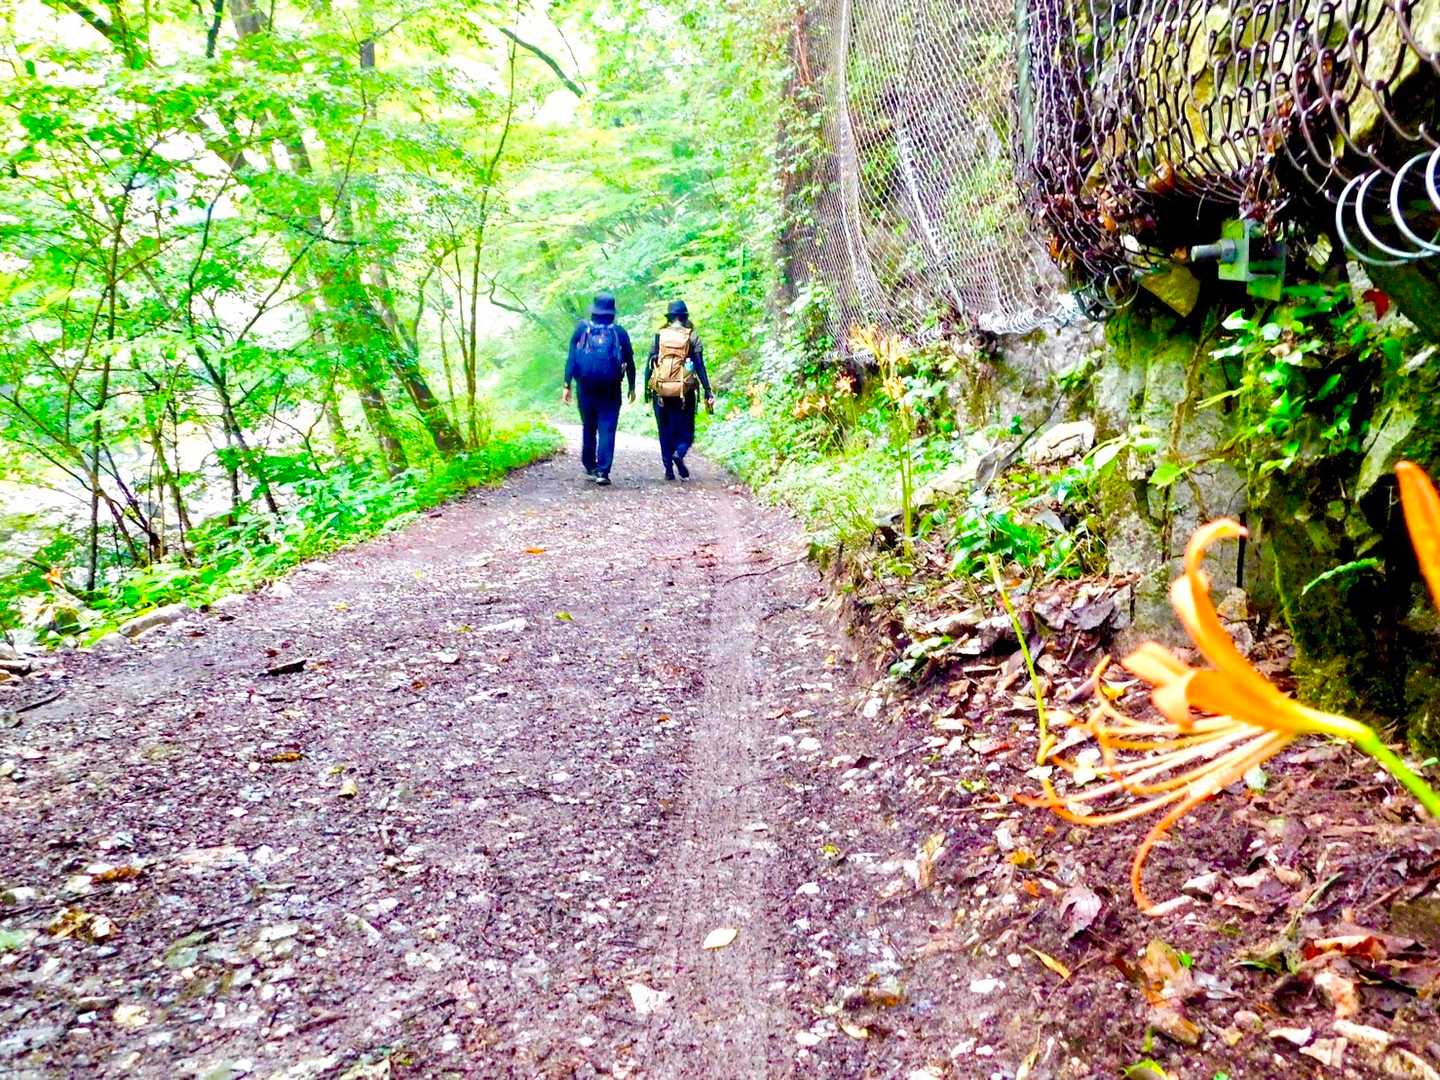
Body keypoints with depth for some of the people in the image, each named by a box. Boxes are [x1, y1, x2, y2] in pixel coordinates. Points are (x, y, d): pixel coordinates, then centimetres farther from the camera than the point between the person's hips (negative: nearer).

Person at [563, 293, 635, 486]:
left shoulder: (581, 329, 2)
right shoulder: (619, 332, 2)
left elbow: (571, 359, -1)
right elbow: (629, 362, 7)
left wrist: (567, 385, 1)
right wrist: (632, 387, 17)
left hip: (585, 388, 2)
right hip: (611, 389, -1)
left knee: (588, 428, 16)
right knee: (607, 430, -2)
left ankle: (590, 467, 24)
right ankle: (603, 471, -10)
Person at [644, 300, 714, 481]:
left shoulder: (659, 336, 4)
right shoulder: (692, 337, -1)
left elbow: (649, 364, 3)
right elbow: (700, 367, -4)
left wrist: (647, 389, 11)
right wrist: (708, 392, -2)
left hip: (661, 391, 1)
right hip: (684, 392, -1)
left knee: (665, 431, 12)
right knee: (685, 430, 9)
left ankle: (669, 469, 10)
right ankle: (679, 453, -19)